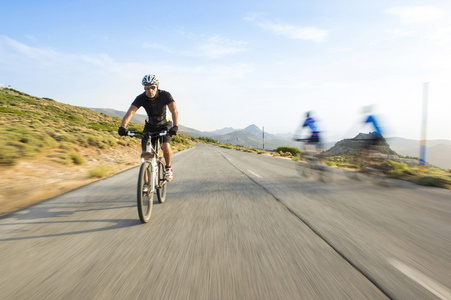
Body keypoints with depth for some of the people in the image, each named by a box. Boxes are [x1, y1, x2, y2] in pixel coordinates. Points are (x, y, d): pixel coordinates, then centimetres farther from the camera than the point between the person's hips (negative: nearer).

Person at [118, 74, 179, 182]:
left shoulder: (165, 95, -24)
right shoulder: (141, 98, -19)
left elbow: (174, 111, -36)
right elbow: (130, 112, -29)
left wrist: (175, 126, -53)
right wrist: (123, 126, -47)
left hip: (164, 126, -2)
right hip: (150, 127, 2)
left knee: (165, 146, -30)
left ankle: (168, 168, 1)